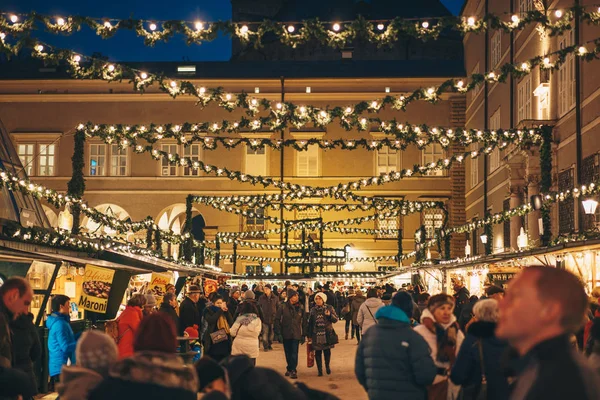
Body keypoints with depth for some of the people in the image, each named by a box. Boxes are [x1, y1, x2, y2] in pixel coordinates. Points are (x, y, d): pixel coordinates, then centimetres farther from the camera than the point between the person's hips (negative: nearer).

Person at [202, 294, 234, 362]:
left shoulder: (224, 312, 12)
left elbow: (231, 323, 2)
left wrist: (226, 312, -8)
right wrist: (220, 310, -16)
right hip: (213, 341, -4)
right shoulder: (208, 311, 0)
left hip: (225, 342, 4)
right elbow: (211, 320, -20)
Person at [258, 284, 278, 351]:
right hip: (265, 318, -1)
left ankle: (270, 345, 24)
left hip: (273, 318, 1)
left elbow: (278, 307, 8)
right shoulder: (261, 298, 1)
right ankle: (265, 346, 1)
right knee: (265, 332, -5)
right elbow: (259, 307, 4)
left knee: (272, 333, 10)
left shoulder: (275, 298, 2)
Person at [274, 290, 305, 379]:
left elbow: (303, 322, 5)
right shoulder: (283, 307, -5)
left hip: (296, 334, 0)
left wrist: (303, 335, 3)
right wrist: (278, 332, -9)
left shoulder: (300, 307, 0)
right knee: (288, 353, 11)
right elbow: (277, 319, -2)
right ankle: (289, 368, 27)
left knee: (294, 353, -7)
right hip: (286, 334, 1)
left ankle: (293, 370, -4)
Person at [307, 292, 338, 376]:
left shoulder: (329, 308, 2)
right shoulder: (313, 310, 7)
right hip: (316, 335, 1)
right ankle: (320, 370, 10)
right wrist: (309, 335, 7)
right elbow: (310, 323, 10)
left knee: (327, 351, 3)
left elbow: (336, 319, 1)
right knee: (318, 352, 0)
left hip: (327, 334, -1)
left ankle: (327, 366, 29)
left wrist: (330, 315, -19)